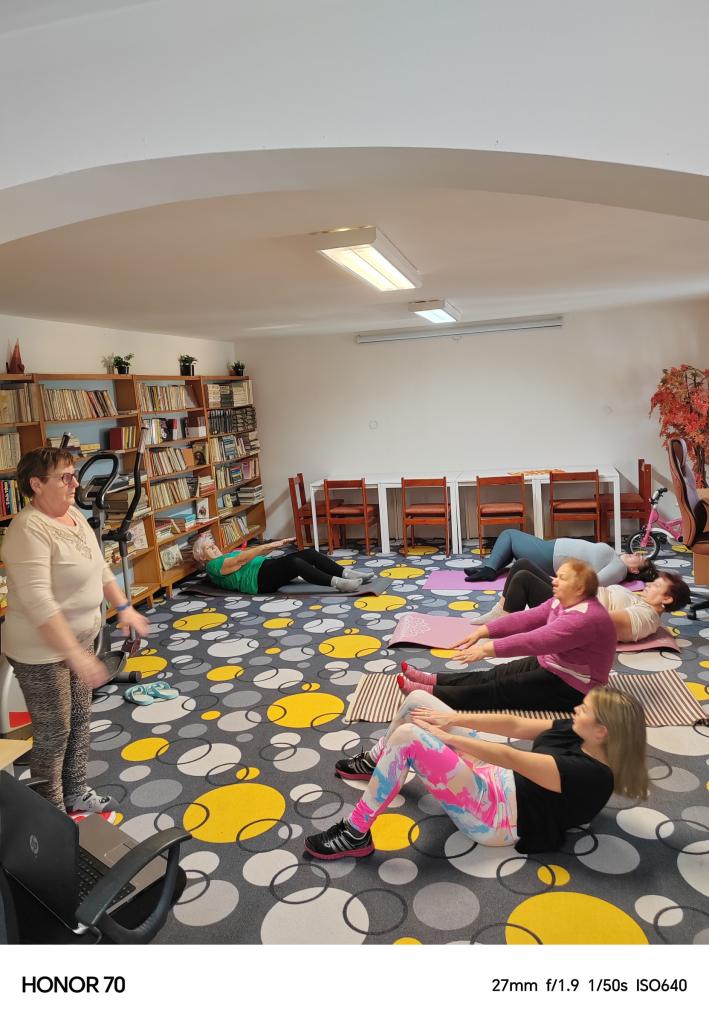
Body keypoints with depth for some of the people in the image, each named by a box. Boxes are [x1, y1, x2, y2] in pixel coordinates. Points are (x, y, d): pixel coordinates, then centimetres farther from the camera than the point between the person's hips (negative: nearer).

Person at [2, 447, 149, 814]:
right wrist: (76, 655, -35)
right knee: (54, 733, 6)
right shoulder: (30, 530, -26)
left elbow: (100, 568, 15)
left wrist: (124, 608, 10)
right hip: (42, 652, -8)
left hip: (80, 638, 8)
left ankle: (76, 793, 38)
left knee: (80, 719, 19)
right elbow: (38, 602, -32)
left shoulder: (74, 515, 2)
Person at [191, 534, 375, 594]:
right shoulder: (214, 566, 5)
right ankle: (335, 582, -43)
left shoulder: (227, 556, 34)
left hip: (268, 569, 9)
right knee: (295, 562, -33)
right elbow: (241, 559, -9)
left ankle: (346, 573, -19)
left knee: (309, 553, -10)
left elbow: (256, 554, 27)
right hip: (259, 578, -9)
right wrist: (270, 545, -14)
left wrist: (275, 545, 12)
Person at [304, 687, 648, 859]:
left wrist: (442, 735, -22)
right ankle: (374, 763, 31)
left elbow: (510, 757, -26)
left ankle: (355, 835, -12)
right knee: (417, 700, 4)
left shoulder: (590, 776, -24)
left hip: (495, 813, -9)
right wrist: (452, 719, -8)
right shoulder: (576, 732, 2)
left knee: (406, 738, -28)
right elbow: (515, 725, 1)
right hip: (496, 780, 9)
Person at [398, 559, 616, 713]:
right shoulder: (563, 602, 2)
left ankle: (432, 695, -12)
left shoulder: (586, 618, -29)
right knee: (495, 675, 3)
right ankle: (434, 679, 3)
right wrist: (482, 631, -8)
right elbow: (526, 618, -1)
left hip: (571, 688, -9)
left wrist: (488, 649, -35)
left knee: (501, 689, -11)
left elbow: (534, 640, -35)